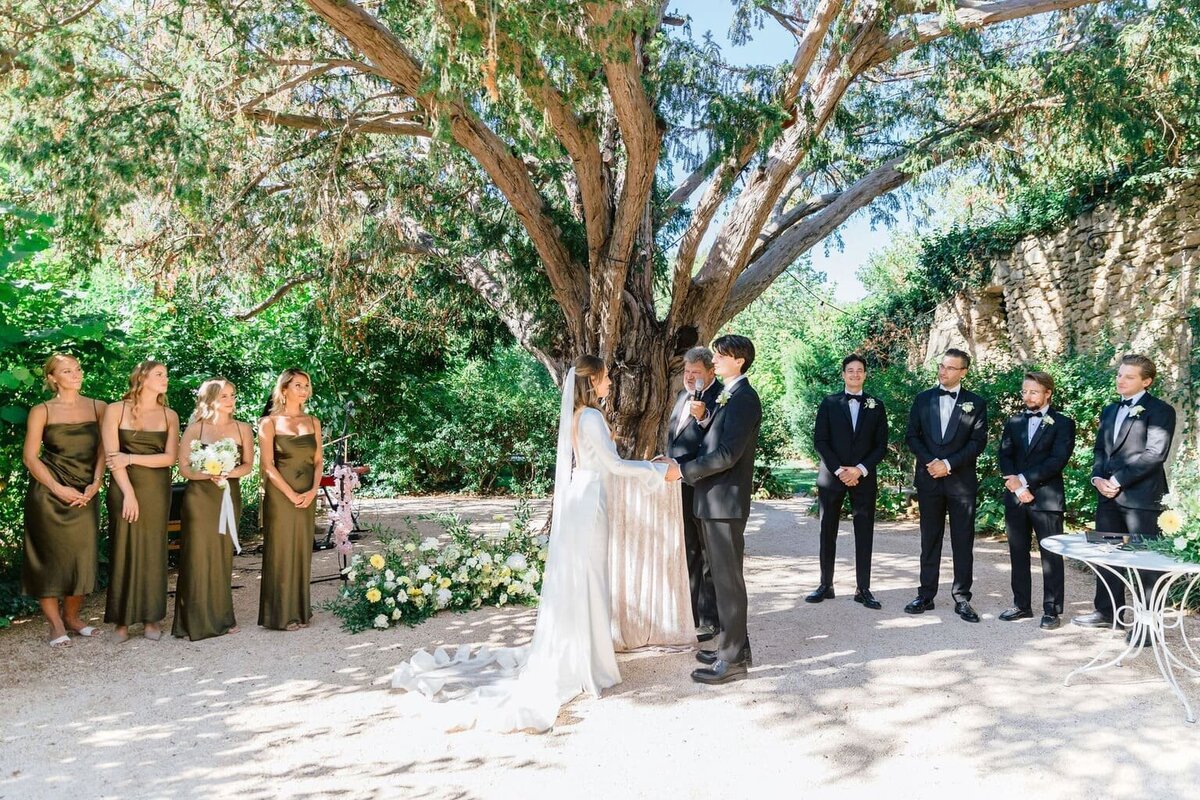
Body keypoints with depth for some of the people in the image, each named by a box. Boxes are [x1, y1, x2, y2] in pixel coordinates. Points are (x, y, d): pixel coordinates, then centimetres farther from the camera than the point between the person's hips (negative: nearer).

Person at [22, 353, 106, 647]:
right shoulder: (42, 411, -1)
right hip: (49, 493, -2)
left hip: (85, 493, 2)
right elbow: (30, 457, -4)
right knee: (50, 554, 1)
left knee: (82, 554, 4)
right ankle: (56, 625, 10)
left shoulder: (97, 408, 5)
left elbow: (102, 450, 5)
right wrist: (59, 489, -13)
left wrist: (95, 484, -8)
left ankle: (72, 616, 22)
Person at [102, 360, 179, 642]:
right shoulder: (116, 410, -1)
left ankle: (151, 618, 12)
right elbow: (112, 456, -8)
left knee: (153, 552, 4)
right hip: (124, 489, -2)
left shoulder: (169, 415, 5)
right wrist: (128, 493, -15)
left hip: (157, 491, 2)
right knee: (124, 550, 1)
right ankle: (122, 620, 10)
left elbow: (170, 457, -2)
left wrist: (130, 458, -11)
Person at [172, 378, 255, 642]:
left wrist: (230, 473, -14)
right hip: (199, 497, -3)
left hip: (229, 496, 3)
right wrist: (208, 474, -21)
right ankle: (196, 620, 6)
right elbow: (184, 467, -4)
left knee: (223, 556, 8)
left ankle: (222, 617, 18)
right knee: (198, 555, -3)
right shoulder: (195, 429, -1)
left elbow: (248, 464, 5)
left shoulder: (242, 429, 6)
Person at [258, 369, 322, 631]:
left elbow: (317, 461, 9)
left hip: (307, 496, 4)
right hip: (279, 495, -4)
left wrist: (313, 491, -6)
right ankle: (279, 614, 9)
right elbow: (267, 465, -9)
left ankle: (299, 610, 19)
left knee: (302, 551, 9)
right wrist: (292, 494, -14)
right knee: (280, 551, 0)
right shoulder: (269, 422, -3)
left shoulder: (313, 422, 10)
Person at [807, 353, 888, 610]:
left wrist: (860, 470, -10)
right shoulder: (829, 403, 5)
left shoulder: (876, 406, 7)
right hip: (831, 476, 0)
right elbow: (820, 441, -1)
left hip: (864, 478, 1)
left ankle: (863, 589, 9)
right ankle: (825, 585, 12)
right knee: (828, 532, 4)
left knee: (864, 535, 2)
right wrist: (838, 469, -11)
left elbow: (881, 445, 4)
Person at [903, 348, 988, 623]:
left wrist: (948, 463, -14)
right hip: (928, 479, 2)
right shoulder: (923, 399, 8)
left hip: (962, 480, -2)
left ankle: (962, 598, 11)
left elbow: (978, 442, -4)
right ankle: (926, 596, 13)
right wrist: (929, 461, -9)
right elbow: (912, 436, 6)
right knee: (930, 539, 8)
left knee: (963, 541, 2)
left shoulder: (975, 403, 3)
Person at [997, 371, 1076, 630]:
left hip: (1046, 499, -5)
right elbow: (1005, 456, 5)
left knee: (1051, 555, -1)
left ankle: (1052, 610, 7)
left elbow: (1057, 460, -12)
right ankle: (1022, 605, 20)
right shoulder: (1013, 422, 13)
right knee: (1017, 554, 10)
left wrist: (1024, 479, -16)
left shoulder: (1062, 423, -1)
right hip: (1015, 498, 5)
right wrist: (1017, 488, -9)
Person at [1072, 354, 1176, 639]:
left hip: (1141, 496, -7)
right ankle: (1107, 611, 23)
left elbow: (1155, 453, -15)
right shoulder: (1110, 410, 19)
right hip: (1108, 495, 7)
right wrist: (1098, 477, 0)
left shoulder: (1160, 410, -5)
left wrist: (1118, 480, -16)